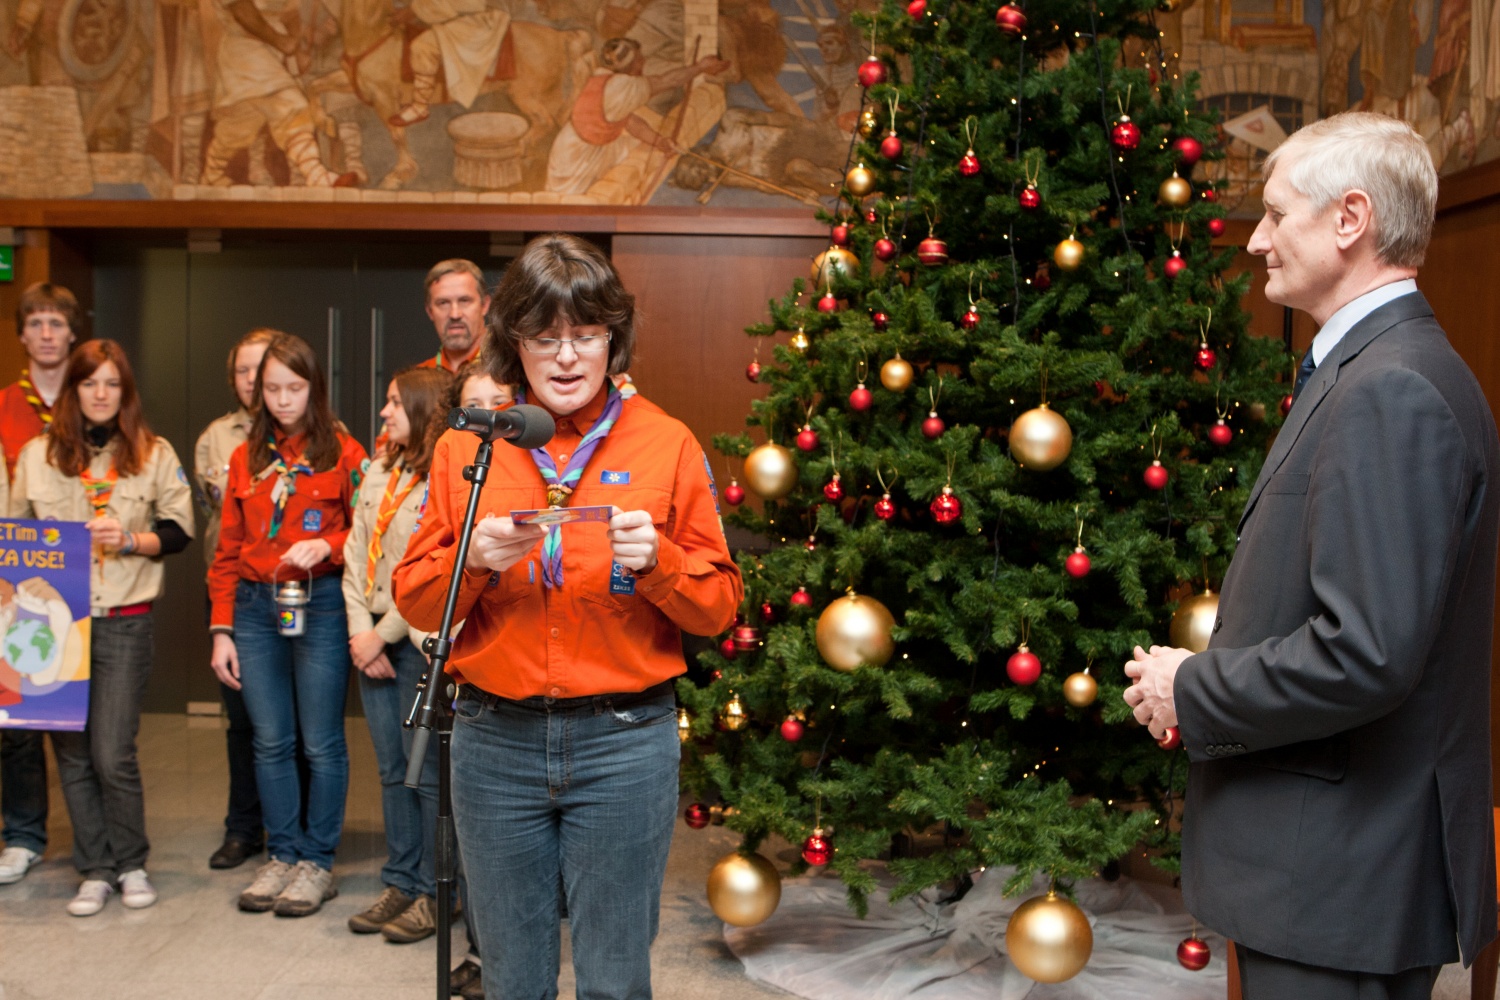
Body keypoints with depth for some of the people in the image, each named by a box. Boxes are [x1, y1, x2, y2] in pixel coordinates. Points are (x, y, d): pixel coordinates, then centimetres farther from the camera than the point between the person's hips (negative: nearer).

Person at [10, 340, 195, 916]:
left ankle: (131, 864, 15)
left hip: (123, 623, -2)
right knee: (72, 754, 6)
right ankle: (95, 870, 20)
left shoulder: (155, 455, 6)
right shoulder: (36, 455, 10)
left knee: (112, 755, -6)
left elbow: (179, 532, 4)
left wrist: (131, 539, -12)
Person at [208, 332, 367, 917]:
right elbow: (228, 551, 12)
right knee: (271, 742, 8)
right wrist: (221, 629, 7)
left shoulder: (343, 453, -1)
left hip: (320, 604, -4)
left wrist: (327, 546, -20)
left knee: (321, 742, 2)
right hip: (255, 607, 4)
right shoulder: (246, 458, 12)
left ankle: (317, 862, 14)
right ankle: (282, 854, 21)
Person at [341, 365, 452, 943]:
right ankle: (401, 882, 25)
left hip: (420, 641, -8)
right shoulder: (379, 472, 13)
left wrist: (384, 634, -11)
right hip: (373, 639, 8)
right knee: (392, 769, 14)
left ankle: (434, 891, 13)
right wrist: (361, 631, 0)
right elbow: (356, 556, 11)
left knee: (427, 770, 0)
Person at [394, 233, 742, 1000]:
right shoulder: (464, 448, 4)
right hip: (494, 741, 2)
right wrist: (473, 558, -15)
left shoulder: (667, 445, 0)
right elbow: (415, 601, 5)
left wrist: (656, 560, -19)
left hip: (624, 742, -1)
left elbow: (719, 605, 0)